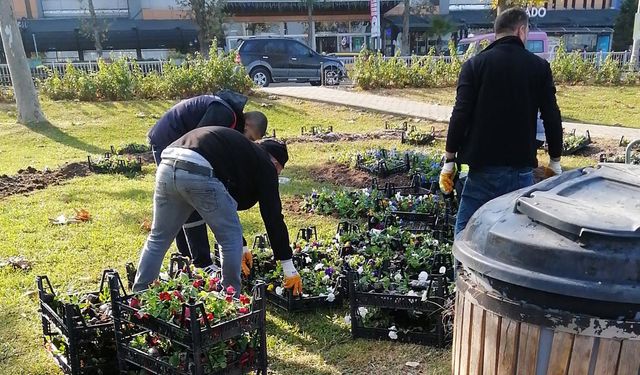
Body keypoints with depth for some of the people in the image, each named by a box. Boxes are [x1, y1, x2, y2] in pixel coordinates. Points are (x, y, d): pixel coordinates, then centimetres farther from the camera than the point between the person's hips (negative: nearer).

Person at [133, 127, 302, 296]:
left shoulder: (242, 148, 37)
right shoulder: (264, 164, 16)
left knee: (158, 238, 21)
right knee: (231, 238, 11)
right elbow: (273, 214, 12)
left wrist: (241, 248, 45)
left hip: (167, 167, 8)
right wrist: (289, 267, 17)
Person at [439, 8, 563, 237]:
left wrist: (449, 160, -1)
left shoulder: (475, 64, -1)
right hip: (522, 168, 2)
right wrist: (555, 161, 16)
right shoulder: (539, 67, 3)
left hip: (483, 167, -2)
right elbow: (552, 118, 4)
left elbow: (460, 115, -7)